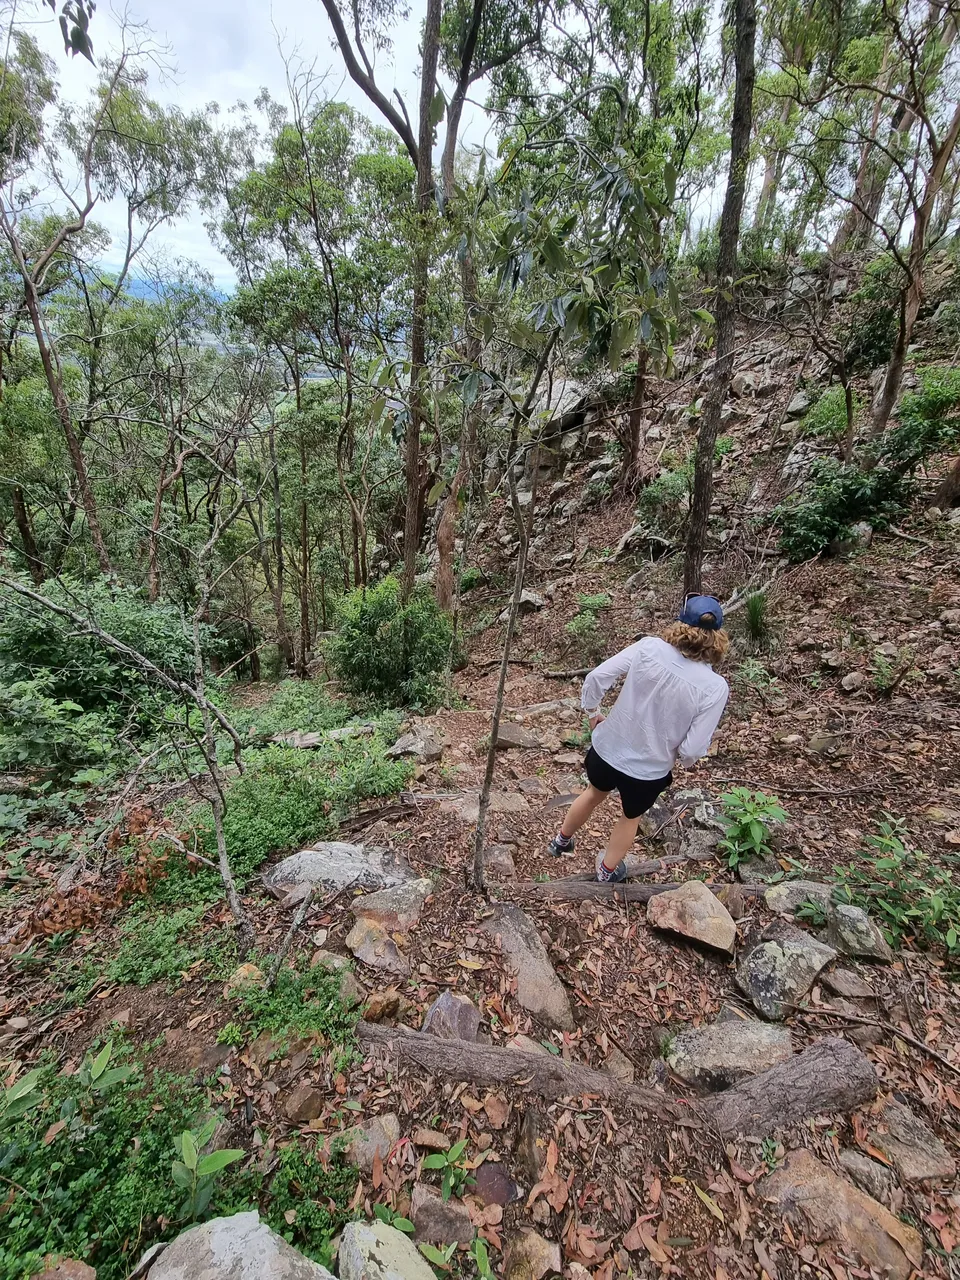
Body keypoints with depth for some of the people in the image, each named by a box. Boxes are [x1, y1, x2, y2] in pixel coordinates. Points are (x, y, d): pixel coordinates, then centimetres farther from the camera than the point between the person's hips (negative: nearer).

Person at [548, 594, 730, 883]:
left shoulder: (649, 647, -18)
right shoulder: (715, 687, -22)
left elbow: (596, 678, -16)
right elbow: (692, 750, -19)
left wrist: (592, 711, 4)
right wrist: (677, 755, 5)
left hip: (606, 748, 2)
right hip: (647, 771, -2)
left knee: (595, 793, 34)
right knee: (631, 817, 31)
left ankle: (561, 840, 59)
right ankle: (607, 871, 55)